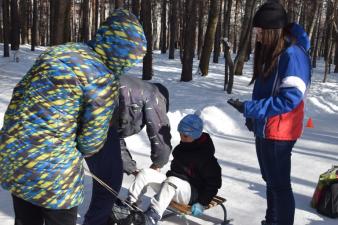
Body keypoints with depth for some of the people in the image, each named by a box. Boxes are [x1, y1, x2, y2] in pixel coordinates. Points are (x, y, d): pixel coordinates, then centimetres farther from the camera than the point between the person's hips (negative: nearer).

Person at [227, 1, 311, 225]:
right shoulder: (270, 50, 10)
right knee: (271, 181, 20)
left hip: (279, 133, -9)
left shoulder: (293, 54, -19)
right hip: (264, 129, 9)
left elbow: (289, 98, -25)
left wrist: (249, 108, -23)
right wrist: (253, 116, 13)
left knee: (280, 184, 1)